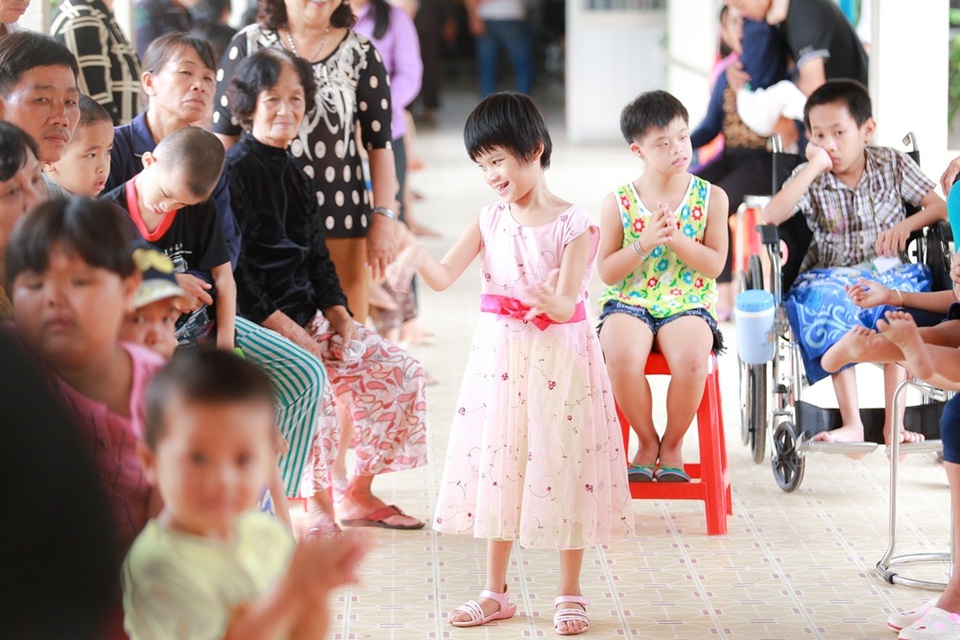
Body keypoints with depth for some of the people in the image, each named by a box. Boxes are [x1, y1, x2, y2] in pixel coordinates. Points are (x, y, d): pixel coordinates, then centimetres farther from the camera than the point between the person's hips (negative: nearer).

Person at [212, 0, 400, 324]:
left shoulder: (361, 53, 5)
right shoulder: (248, 44, 5)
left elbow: (379, 142, 5)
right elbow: (223, 133, 6)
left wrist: (384, 217, -1)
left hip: (339, 212, 0)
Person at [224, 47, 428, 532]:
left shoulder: (293, 173, 16)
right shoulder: (235, 170, -10)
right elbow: (234, 269, -17)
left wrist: (339, 316, 2)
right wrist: (284, 328, -21)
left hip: (306, 315, 9)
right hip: (257, 322, -9)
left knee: (399, 372, 1)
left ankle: (359, 492, 12)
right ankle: (318, 505, -18)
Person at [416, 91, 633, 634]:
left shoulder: (574, 225, -11)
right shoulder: (491, 222, 4)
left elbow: (566, 308, -16)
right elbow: (442, 277, -5)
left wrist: (550, 299, -38)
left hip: (558, 359, -5)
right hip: (500, 358, 5)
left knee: (564, 467, 1)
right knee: (499, 466, 9)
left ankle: (571, 595, 14)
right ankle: (496, 593, 20)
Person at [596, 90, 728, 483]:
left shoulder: (711, 197, 3)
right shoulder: (618, 202, 2)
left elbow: (715, 264, -2)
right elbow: (606, 271, 0)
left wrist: (675, 238, -16)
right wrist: (644, 244, -16)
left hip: (688, 303, 0)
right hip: (628, 303, 0)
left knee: (691, 360, -33)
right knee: (623, 358, -33)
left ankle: (672, 444, -4)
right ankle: (646, 442, -5)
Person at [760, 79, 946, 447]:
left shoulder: (892, 165, 6)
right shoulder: (811, 179, 2)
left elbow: (940, 207, 4)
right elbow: (771, 217, -16)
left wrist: (907, 224, -17)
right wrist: (815, 165, -17)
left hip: (886, 274, 1)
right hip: (834, 280, 0)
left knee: (905, 288, -34)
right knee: (823, 299, -36)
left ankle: (893, 423, -30)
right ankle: (851, 424, -31)